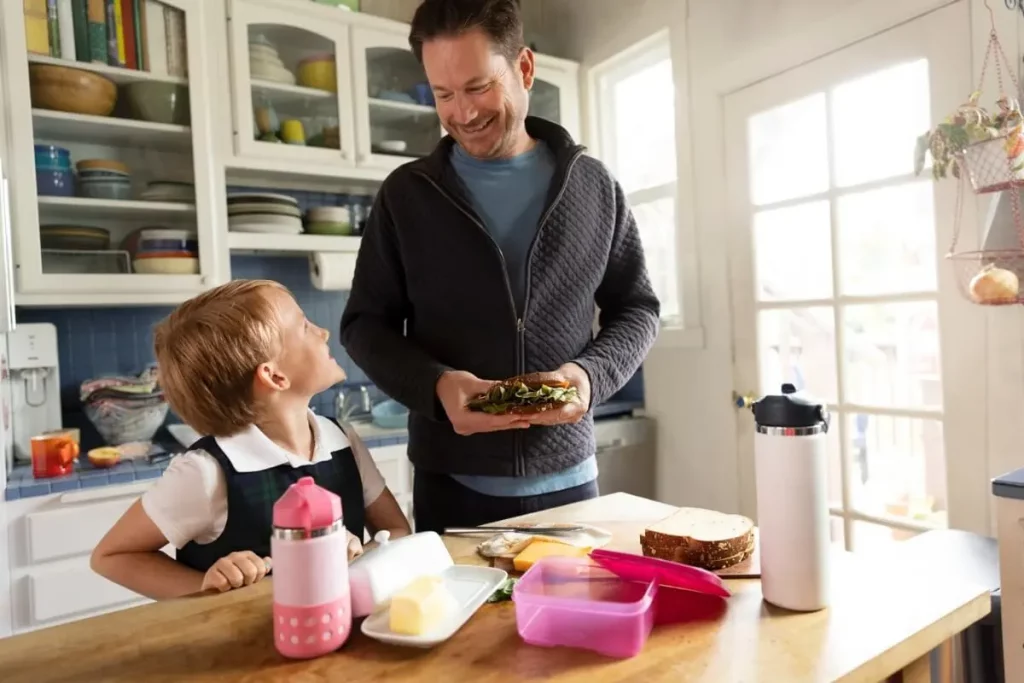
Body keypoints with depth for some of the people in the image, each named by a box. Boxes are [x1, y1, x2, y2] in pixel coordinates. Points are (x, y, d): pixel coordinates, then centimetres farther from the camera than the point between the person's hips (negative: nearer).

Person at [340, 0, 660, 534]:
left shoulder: (594, 186, 2)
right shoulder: (406, 194, 0)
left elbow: (637, 309, 8)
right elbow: (364, 324, 3)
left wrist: (593, 374, -13)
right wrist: (434, 386, -16)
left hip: (567, 478, 1)